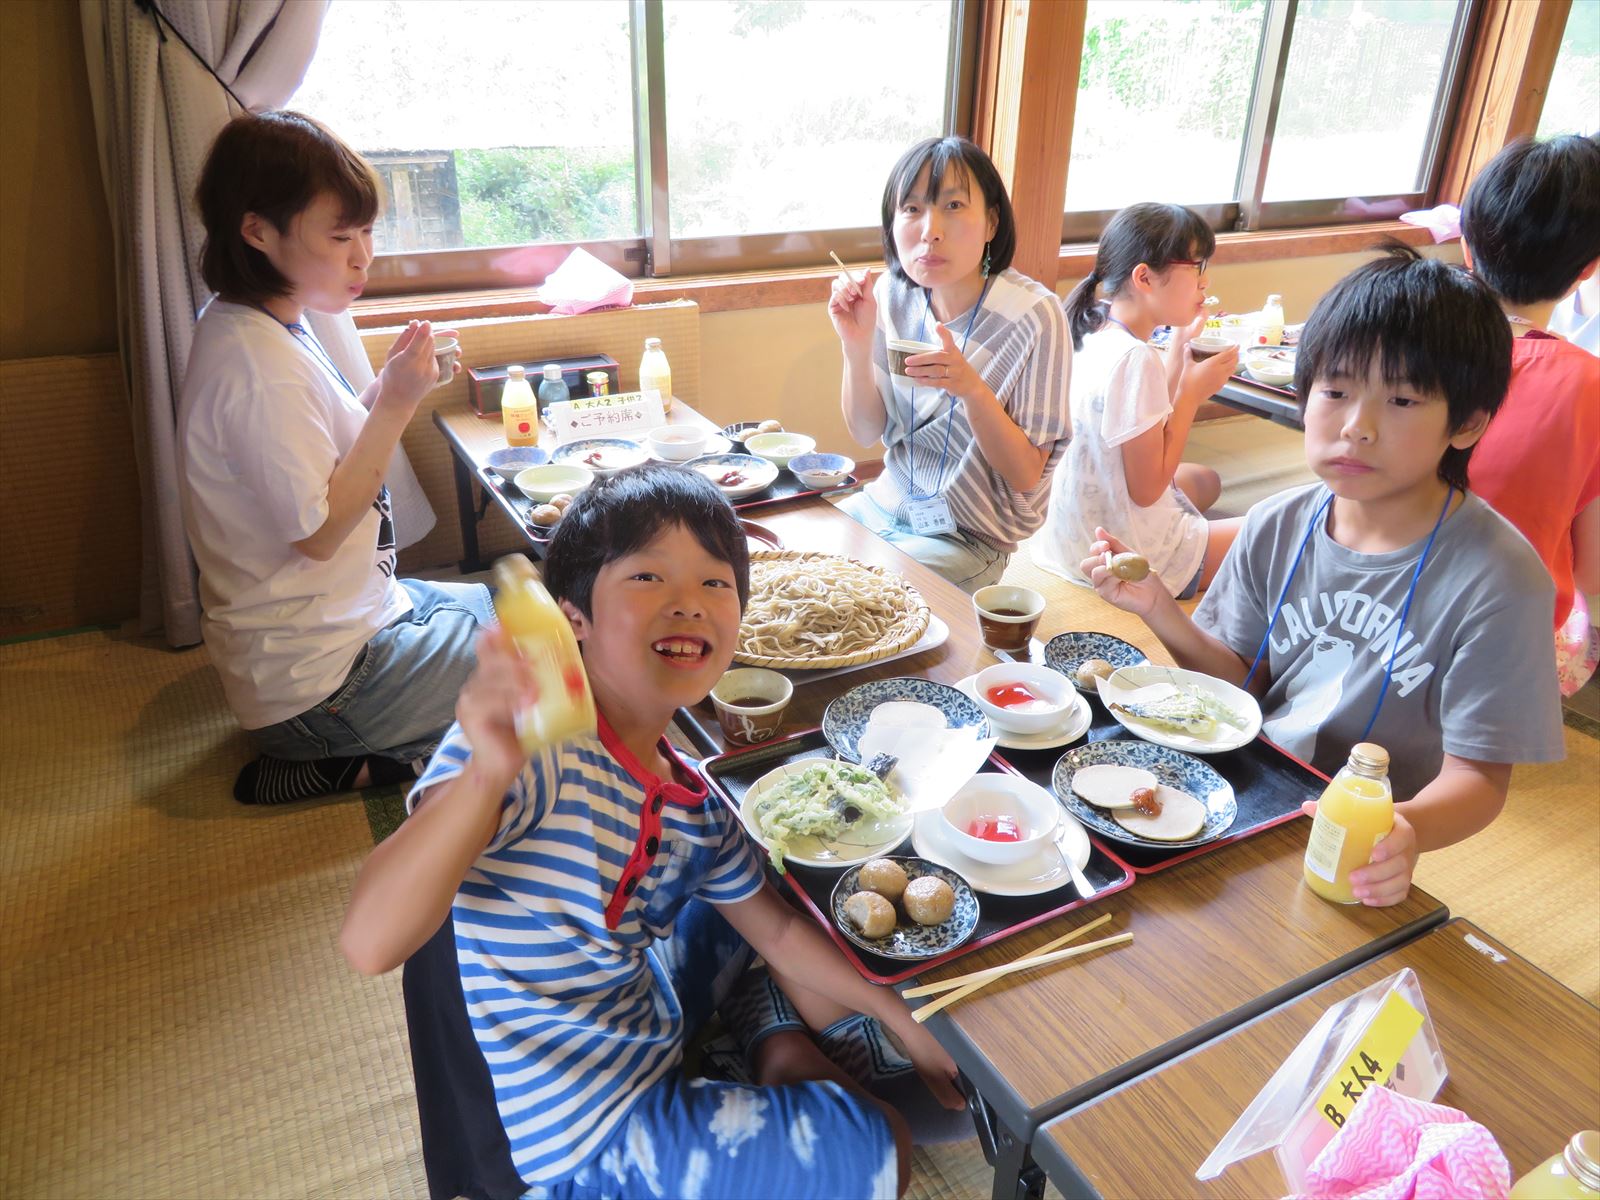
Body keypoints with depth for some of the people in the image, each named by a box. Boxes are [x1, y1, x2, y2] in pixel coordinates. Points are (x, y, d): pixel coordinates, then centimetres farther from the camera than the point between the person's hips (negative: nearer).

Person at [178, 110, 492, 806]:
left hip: (355, 612, 10)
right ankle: (338, 763, -1)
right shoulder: (258, 366, -25)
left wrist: (385, 393, -3)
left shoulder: (258, 329, 6)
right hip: (317, 679, -10)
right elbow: (318, 531, -23)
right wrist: (395, 404, -21)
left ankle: (351, 754, 13)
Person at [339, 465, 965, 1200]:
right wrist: (489, 775, -61)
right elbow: (369, 943, -43)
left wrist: (905, 1022, 10)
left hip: (639, 1018, 8)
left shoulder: (685, 795, -6)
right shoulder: (532, 739, -31)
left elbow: (772, 926, 9)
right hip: (588, 1130, -7)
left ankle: (781, 1046, 21)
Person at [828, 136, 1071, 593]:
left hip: (968, 538, -5)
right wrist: (856, 346, -18)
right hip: (888, 503, 5)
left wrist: (972, 388, -33)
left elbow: (1027, 474, -17)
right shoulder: (891, 295, -6)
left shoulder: (1032, 315, -21)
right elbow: (866, 432, 0)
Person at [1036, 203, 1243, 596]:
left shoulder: (1095, 333, 1)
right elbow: (1147, 489, -22)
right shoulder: (1135, 359, -26)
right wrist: (1194, 393, -14)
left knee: (1205, 479, 35)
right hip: (1133, 554, -10)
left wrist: (1180, 344, 8)